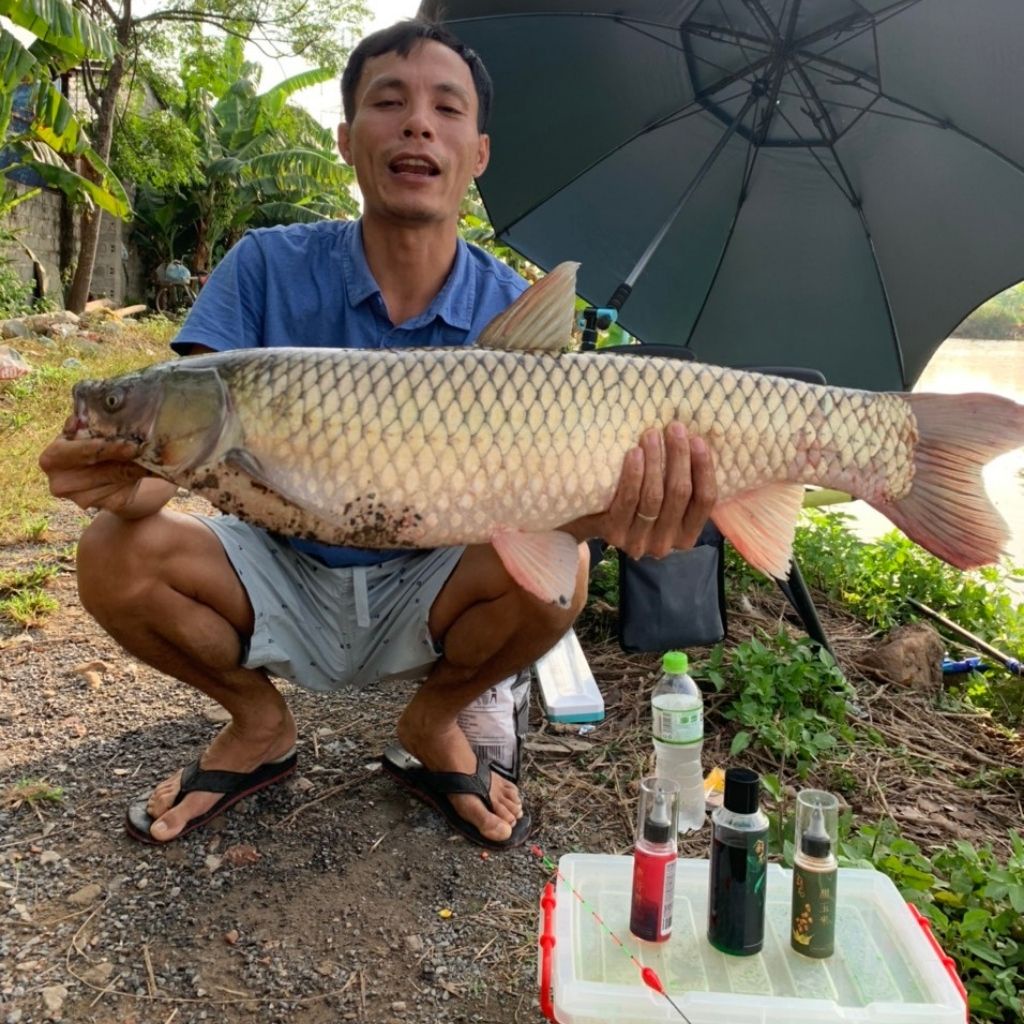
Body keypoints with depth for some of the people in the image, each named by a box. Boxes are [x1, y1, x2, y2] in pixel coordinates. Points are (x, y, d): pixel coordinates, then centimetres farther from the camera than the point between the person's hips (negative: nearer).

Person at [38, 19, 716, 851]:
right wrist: (127, 479, -43)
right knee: (116, 557, -23)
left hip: (426, 595, 0)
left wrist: (603, 509, -48)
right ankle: (258, 726, 7)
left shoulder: (514, 312, -11)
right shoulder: (271, 268, -11)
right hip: (282, 578, 1)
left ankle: (433, 727, 4)